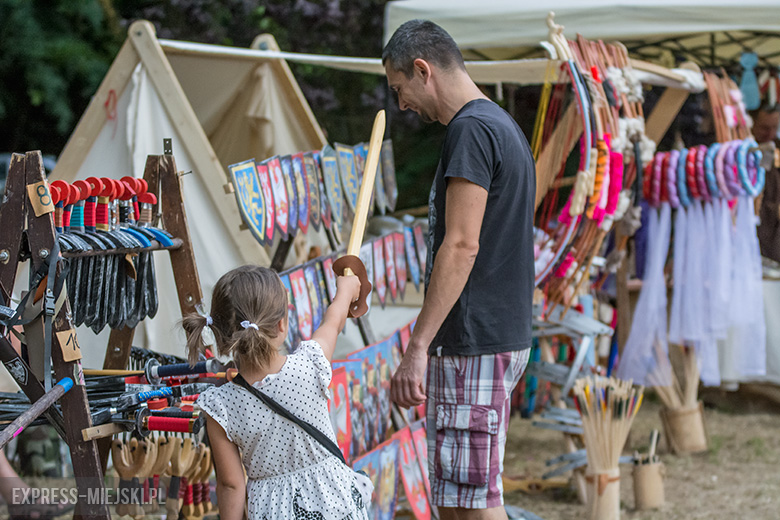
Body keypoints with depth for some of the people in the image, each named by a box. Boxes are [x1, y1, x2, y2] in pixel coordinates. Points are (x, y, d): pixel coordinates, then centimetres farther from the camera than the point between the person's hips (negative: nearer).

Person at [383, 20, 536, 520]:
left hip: (472, 346, -10)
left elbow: (461, 246, -21)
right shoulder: (505, 126, 19)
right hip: (506, 334, 10)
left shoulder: (472, 130, -14)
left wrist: (418, 346, -21)